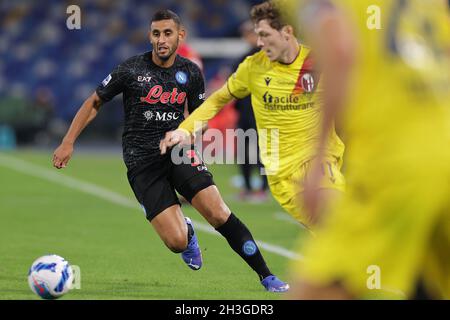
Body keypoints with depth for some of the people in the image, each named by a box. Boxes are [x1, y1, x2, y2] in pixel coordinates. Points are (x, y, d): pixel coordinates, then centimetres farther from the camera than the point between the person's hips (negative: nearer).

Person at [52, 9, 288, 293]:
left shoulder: (191, 73, 3)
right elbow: (94, 103, 6)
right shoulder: (131, 70, -5)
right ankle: (186, 230, 25)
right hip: (141, 160, -2)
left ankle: (267, 276, -7)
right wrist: (68, 143, 2)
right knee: (176, 242, -15)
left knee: (218, 213, -19)